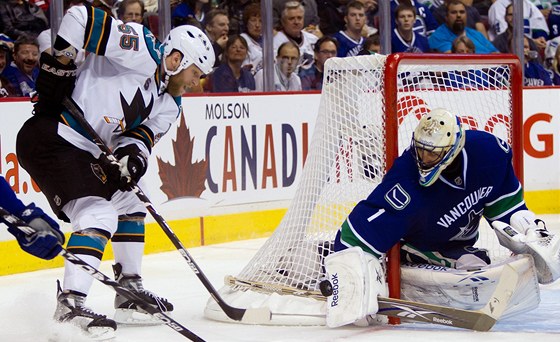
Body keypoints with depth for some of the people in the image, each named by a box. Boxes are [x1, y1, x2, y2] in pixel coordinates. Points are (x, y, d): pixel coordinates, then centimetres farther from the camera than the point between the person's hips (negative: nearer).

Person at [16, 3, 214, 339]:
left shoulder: (169, 106, 13)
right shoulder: (142, 51, -14)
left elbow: (142, 134, 2)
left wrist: (133, 154, -20)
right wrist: (58, 64, -17)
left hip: (84, 150, 10)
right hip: (49, 138, -10)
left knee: (129, 204, 19)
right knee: (98, 214, -19)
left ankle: (130, 290, 27)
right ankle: (70, 303, -20)